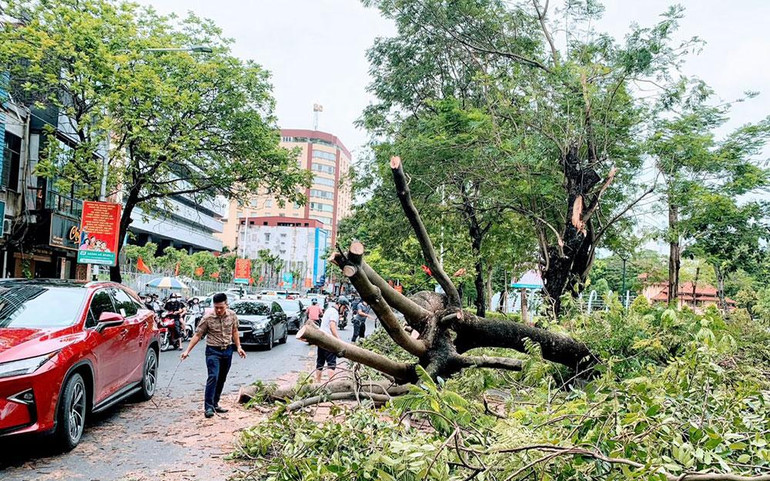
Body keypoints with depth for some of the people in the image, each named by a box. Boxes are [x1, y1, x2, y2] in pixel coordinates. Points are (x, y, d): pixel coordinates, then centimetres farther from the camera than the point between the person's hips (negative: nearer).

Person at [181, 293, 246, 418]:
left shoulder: (232, 315, -1)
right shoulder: (208, 317, -12)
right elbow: (198, 335, -9)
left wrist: (238, 347, 6)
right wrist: (187, 350, -13)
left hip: (228, 351, 4)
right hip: (213, 351, -4)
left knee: (221, 379, 11)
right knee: (213, 377, -15)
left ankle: (215, 404, 22)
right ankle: (208, 407, -12)